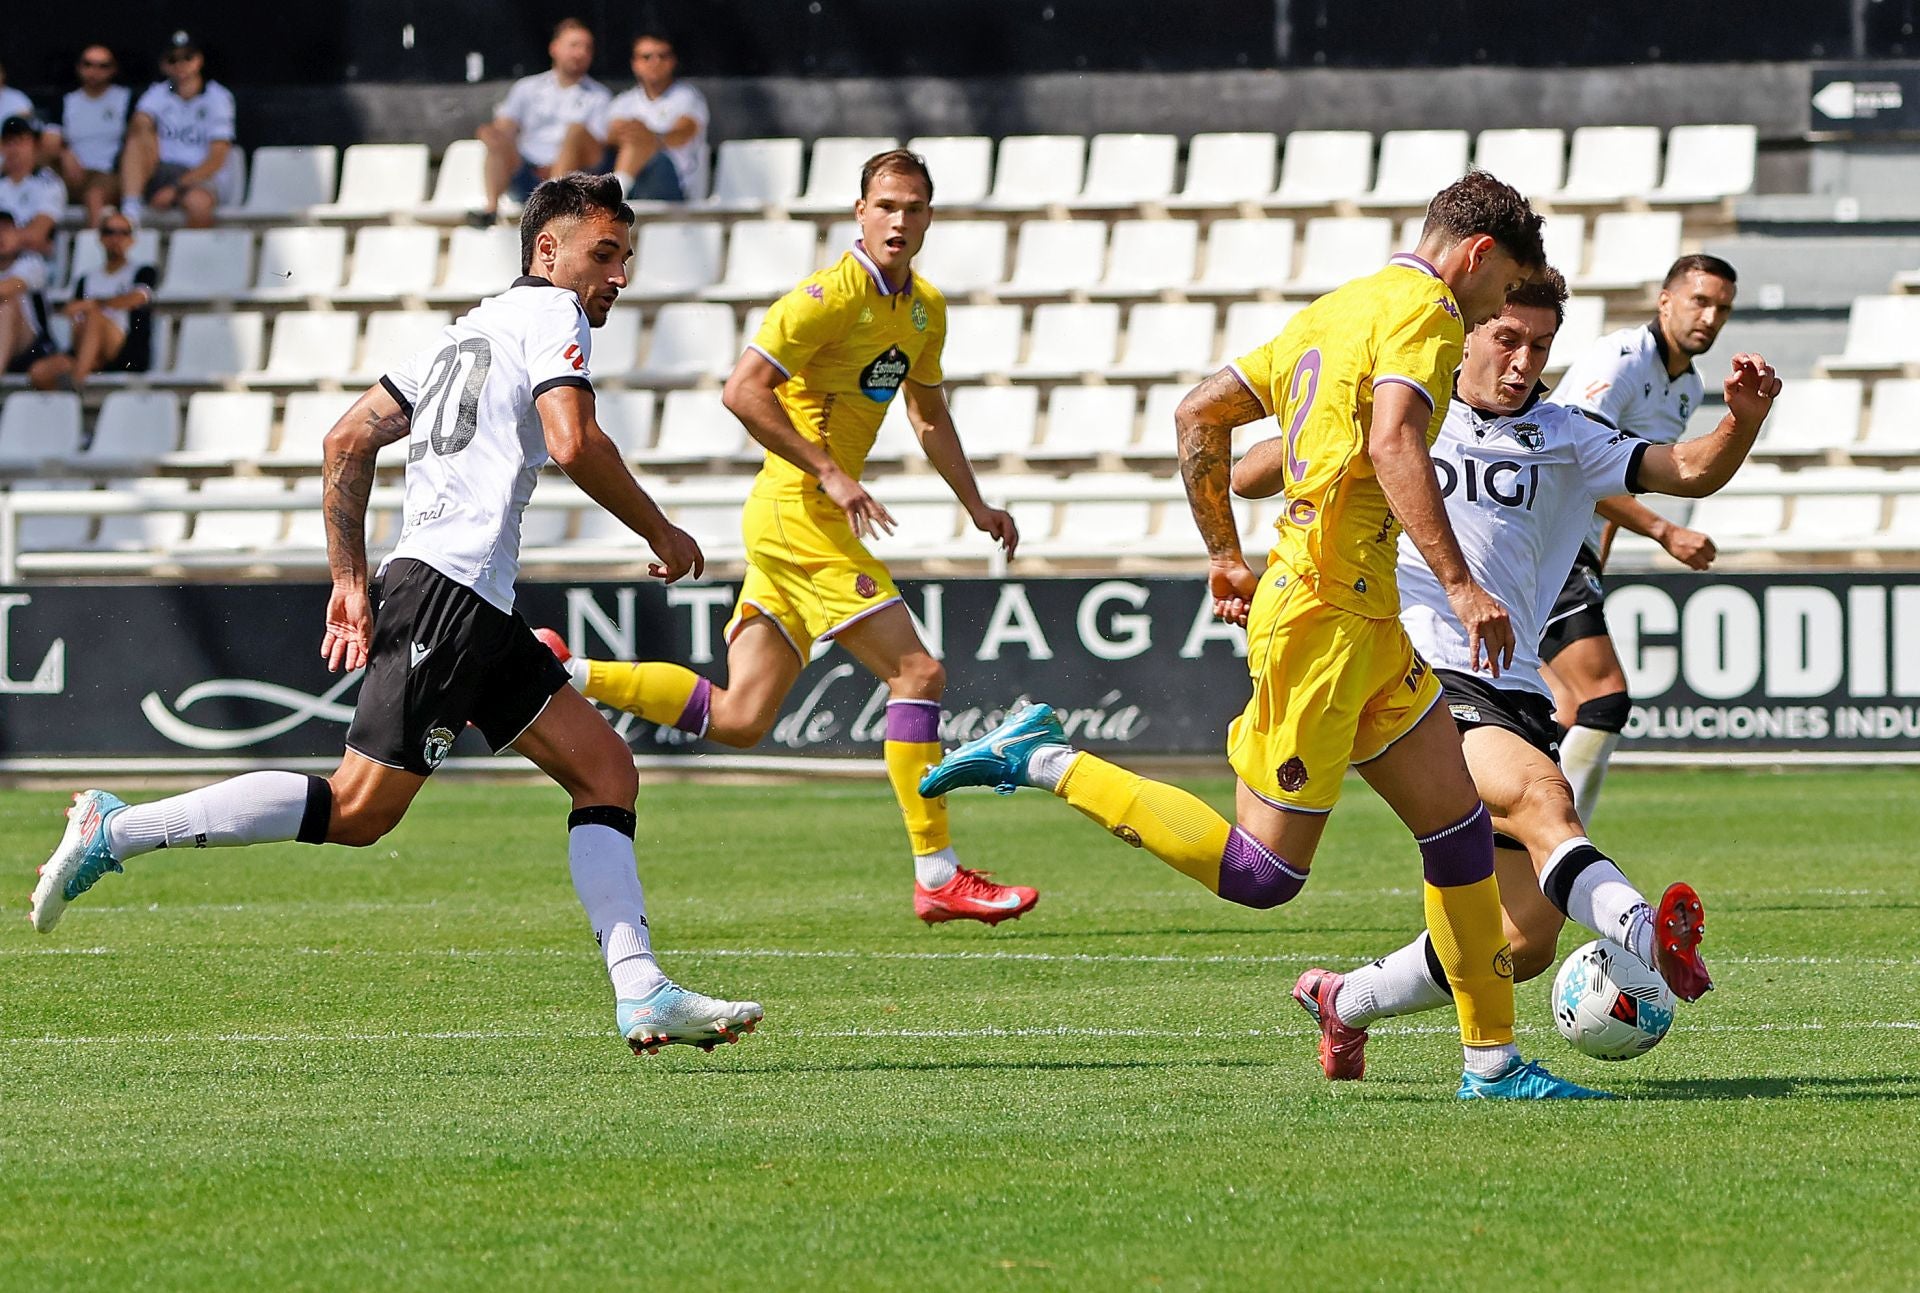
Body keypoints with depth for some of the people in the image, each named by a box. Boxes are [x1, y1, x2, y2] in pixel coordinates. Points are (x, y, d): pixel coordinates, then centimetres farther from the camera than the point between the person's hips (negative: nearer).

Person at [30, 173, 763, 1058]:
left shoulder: (472, 329, 26)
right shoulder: (551, 312, 0)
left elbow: (348, 439, 24)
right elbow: (573, 442, -17)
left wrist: (348, 578, 22)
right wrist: (660, 535, -4)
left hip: (481, 617, 10)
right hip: (447, 589, -10)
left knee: (605, 769, 7)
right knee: (361, 808, -14)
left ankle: (641, 994, -2)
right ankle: (115, 831, -11)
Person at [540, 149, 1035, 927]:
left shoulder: (925, 307, 14)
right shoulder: (832, 295, -15)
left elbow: (929, 413, 29)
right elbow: (743, 391, -20)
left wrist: (975, 506, 24)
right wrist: (830, 474, -22)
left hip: (814, 517, 9)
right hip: (797, 512, -9)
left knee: (738, 718, 7)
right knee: (916, 672, -12)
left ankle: (560, 673, 11)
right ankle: (937, 876, -9)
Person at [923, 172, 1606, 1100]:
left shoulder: (1340, 309, 20)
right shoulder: (1424, 310, -8)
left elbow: (1199, 414, 21)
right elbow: (1392, 445, -25)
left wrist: (1226, 556, 25)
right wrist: (1460, 584, -27)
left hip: (1366, 623, 10)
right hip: (1324, 614, -10)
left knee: (1460, 825, 9)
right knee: (1259, 874, -8)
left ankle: (1493, 1060, 11)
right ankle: (1044, 763, -3)